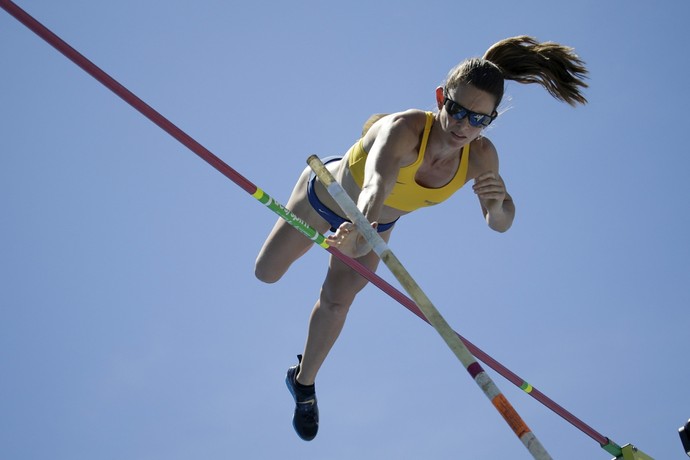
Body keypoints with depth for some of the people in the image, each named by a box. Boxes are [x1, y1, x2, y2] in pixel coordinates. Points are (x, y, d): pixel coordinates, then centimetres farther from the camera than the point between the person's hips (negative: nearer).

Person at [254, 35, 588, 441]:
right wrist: (360, 232, -89)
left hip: (377, 225, 3)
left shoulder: (481, 156, -32)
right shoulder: (403, 129, -47)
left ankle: (304, 382, 25)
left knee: (337, 300, -6)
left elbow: (500, 224, -19)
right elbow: (377, 184, -68)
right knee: (267, 273, 16)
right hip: (325, 197, -2)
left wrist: (499, 204, -44)